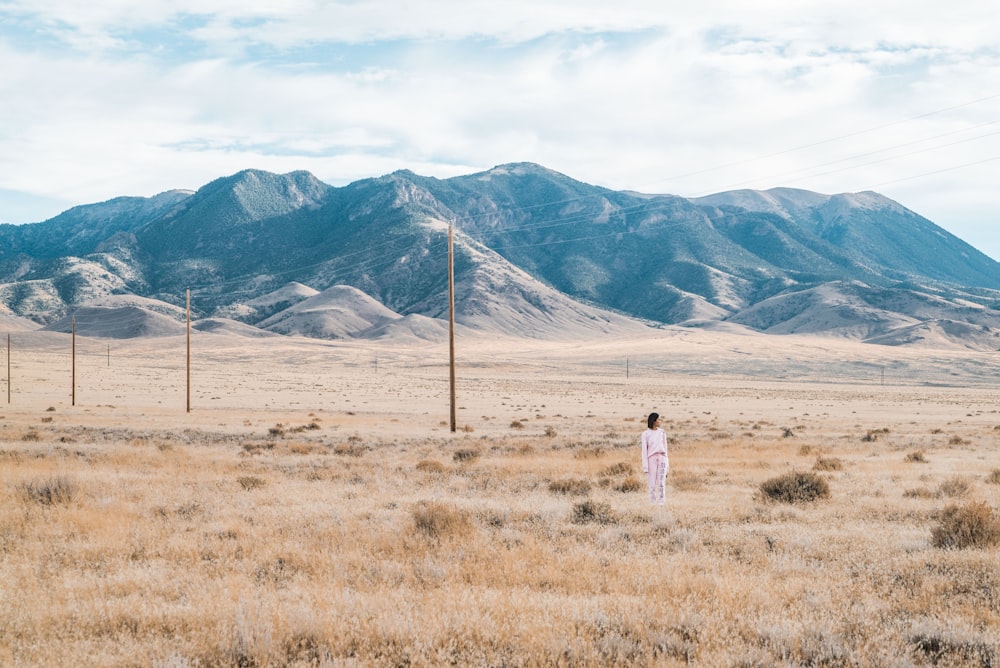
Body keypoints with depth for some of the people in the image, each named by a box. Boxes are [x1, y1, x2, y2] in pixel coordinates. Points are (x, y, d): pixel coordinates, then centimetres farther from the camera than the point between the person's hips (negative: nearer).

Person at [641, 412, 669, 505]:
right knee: (652, 484, -1)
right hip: (651, 459, -2)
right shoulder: (645, 434, -1)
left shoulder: (662, 432, 10)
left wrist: (667, 463, 11)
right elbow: (644, 450, -3)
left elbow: (664, 448, 13)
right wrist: (645, 466, -9)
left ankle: (661, 505, -14)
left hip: (662, 459, 2)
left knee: (661, 483, -11)